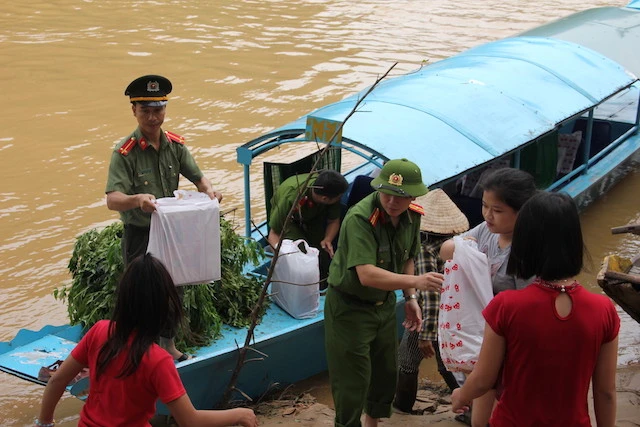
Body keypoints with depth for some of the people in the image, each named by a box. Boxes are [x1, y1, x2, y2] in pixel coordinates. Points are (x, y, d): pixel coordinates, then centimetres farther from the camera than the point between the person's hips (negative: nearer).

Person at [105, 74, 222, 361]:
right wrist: (137, 199, -47)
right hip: (140, 236, -6)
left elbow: (197, 177, 1)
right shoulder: (125, 152, -18)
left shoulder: (175, 145, -1)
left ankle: (168, 345, 39)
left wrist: (209, 190, -23)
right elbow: (112, 200, -27)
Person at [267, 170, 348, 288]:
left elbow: (334, 221, -16)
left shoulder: (331, 190, -32)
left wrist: (327, 240, -36)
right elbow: (273, 234, -32)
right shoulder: (289, 199, -42)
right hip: (288, 218, -4)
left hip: (314, 216, 4)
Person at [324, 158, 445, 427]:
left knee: (386, 371, 20)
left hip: (384, 303, 7)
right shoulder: (359, 218, -31)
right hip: (350, 306, -7)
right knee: (353, 379, -2)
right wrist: (416, 282, -46)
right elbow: (367, 275, -38)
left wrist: (410, 298, 3)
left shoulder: (412, 216, -7)